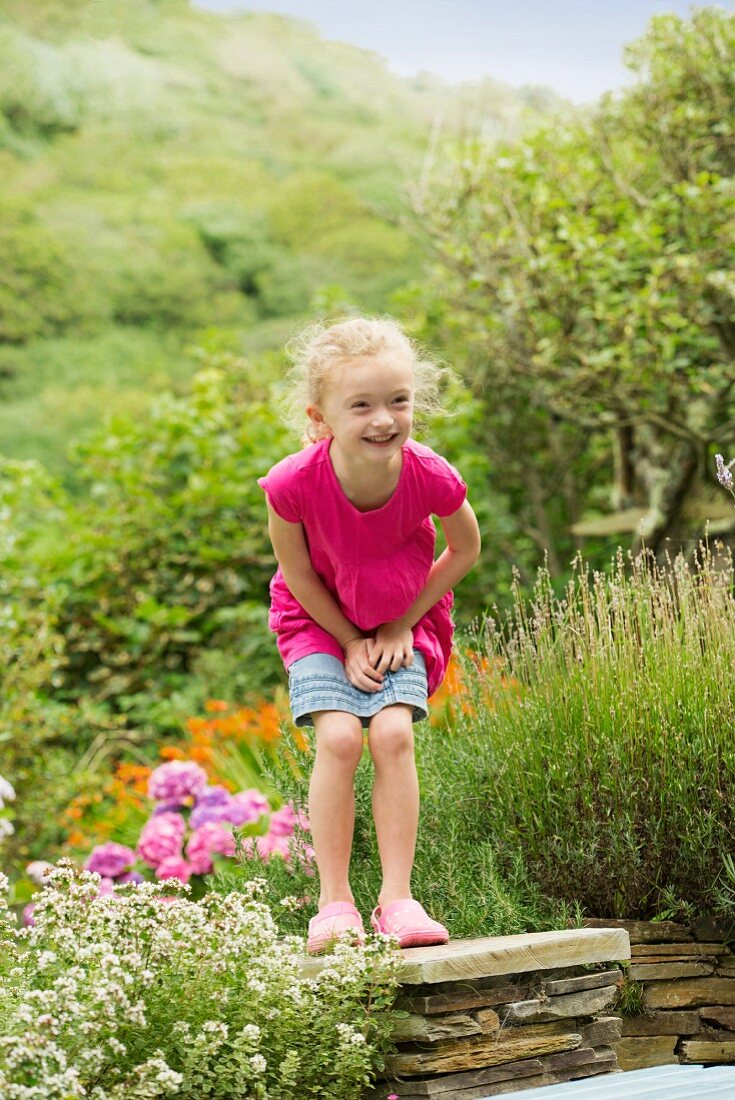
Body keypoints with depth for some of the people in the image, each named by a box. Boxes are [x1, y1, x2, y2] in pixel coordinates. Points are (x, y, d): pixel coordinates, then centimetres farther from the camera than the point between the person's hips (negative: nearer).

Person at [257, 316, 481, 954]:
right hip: (320, 620, -1)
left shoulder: (430, 477, -30)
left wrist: (400, 626, -10)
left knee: (393, 733, -17)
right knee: (338, 738, -17)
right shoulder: (295, 484, -32)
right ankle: (335, 901, -7)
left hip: (404, 620, 1)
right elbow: (298, 572, -13)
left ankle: (397, 897, -8)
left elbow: (465, 550, -8)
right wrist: (349, 641, -10)